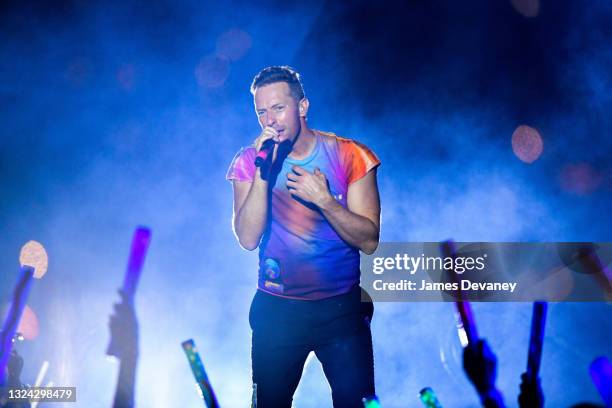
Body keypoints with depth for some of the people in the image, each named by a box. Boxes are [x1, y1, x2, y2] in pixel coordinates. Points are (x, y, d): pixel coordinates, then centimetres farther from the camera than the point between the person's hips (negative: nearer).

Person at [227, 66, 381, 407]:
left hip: (342, 309, -1)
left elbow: (369, 241, -10)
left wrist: (323, 200, -23)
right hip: (277, 310, 1)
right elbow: (248, 239, -14)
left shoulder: (350, 156, -6)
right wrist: (263, 173, -22)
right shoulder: (249, 162, -2)